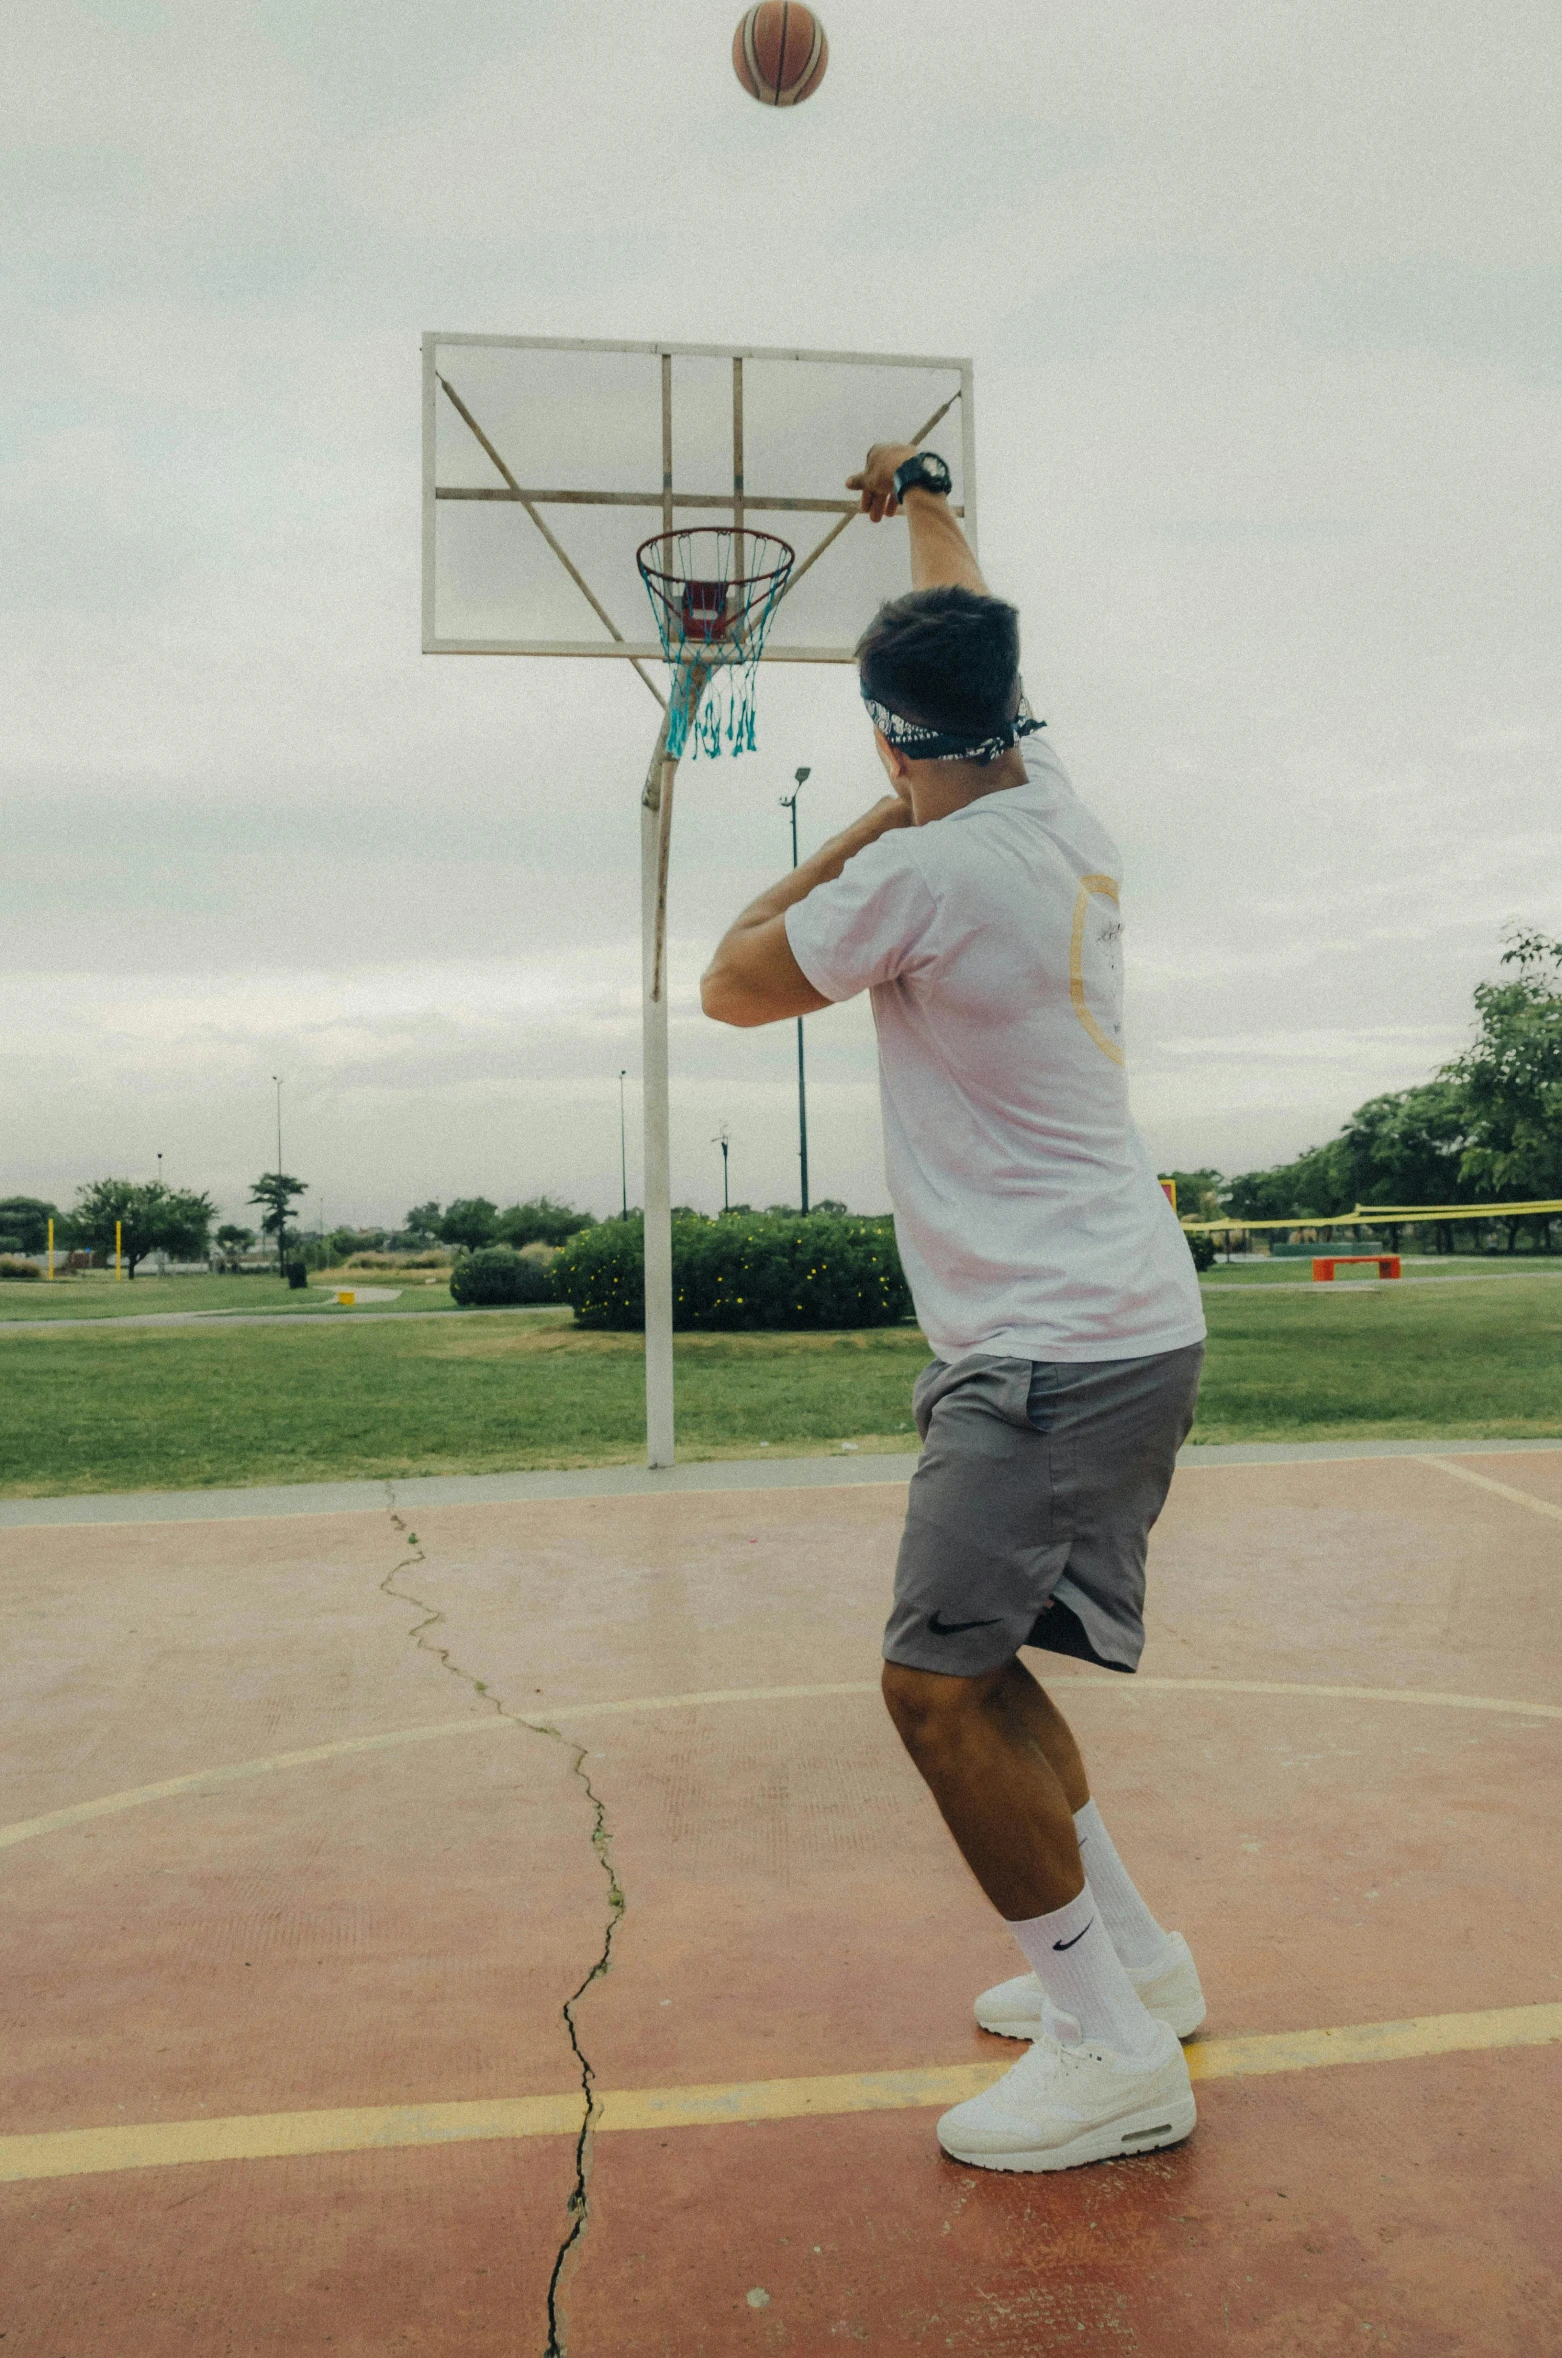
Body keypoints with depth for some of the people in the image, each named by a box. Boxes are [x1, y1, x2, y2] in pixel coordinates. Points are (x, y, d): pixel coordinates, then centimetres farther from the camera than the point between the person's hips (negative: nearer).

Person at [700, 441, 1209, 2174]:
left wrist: (866, 827, 3)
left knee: (938, 1684, -6)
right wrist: (923, 502, 45)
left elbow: (731, 984, -2)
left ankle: (1113, 2051, 5)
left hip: (1059, 1350, -9)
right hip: (1111, 1324, 9)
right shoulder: (1058, 812, 8)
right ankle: (1130, 1954, 28)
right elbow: (977, 649, 29)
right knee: (969, 1668, 17)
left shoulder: (925, 872, -17)